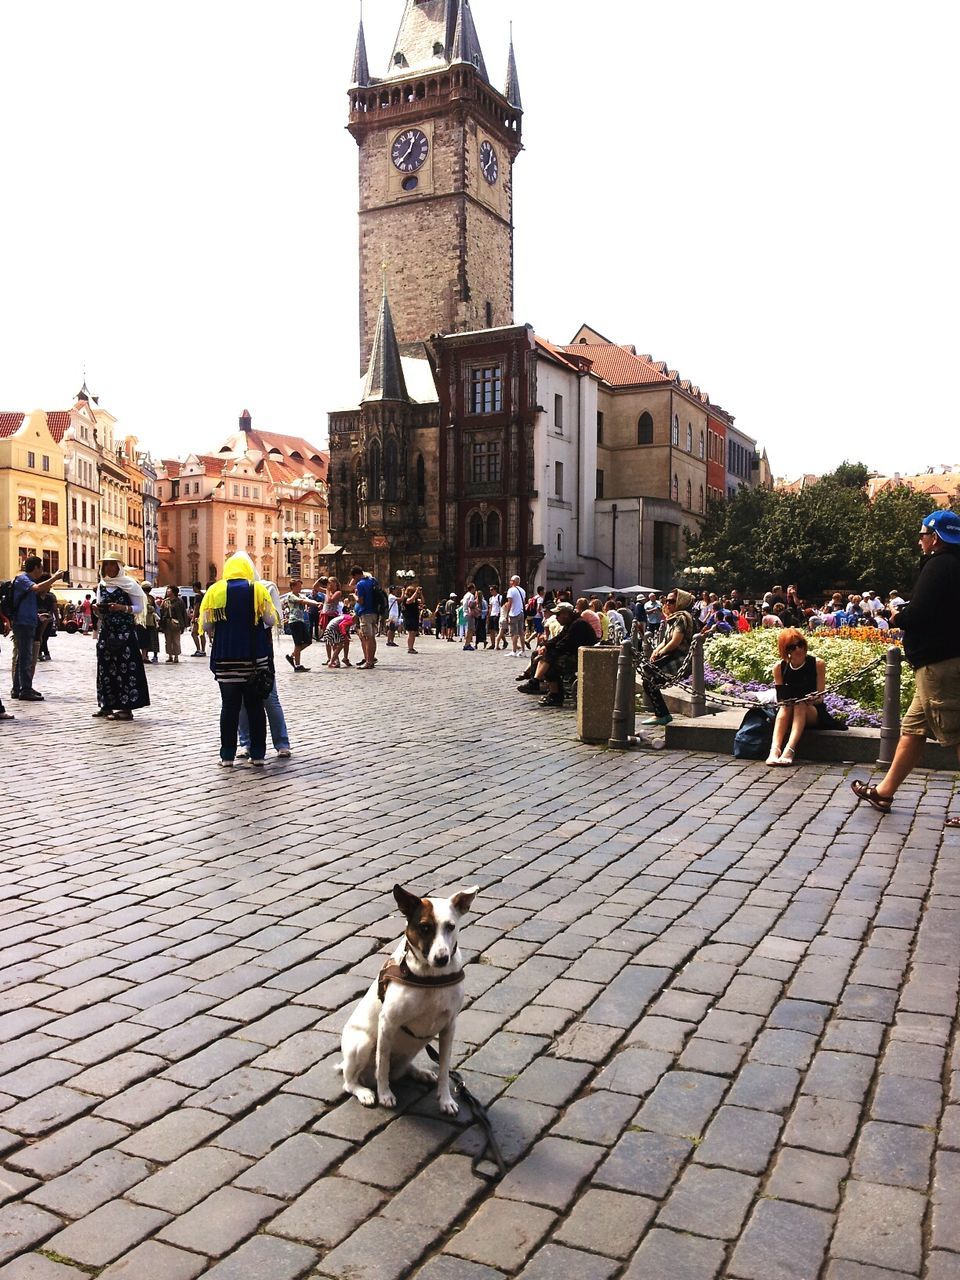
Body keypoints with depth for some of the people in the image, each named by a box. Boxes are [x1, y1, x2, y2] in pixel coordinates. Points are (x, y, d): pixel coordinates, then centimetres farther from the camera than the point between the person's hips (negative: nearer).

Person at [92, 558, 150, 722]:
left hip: (125, 632, -6)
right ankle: (107, 705, 14)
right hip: (106, 632, 6)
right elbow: (101, 609, 20)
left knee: (125, 668, -7)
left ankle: (126, 708, -4)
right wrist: (99, 609, -3)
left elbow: (139, 607, -5)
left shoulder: (128, 584, -3)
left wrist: (123, 608, -19)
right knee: (105, 668, 6)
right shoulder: (102, 585, 12)